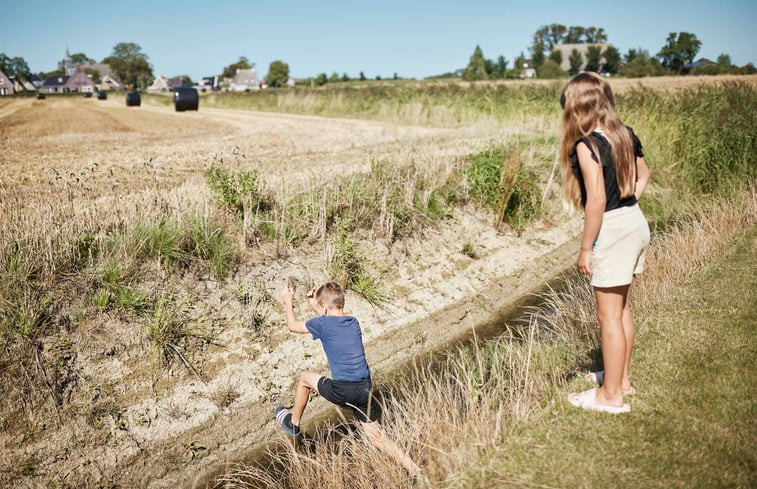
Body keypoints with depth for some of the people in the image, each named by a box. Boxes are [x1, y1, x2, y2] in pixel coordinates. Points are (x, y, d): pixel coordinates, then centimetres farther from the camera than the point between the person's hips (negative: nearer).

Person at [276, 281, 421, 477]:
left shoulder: (323, 323, -6)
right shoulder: (353, 322, 11)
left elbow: (292, 325, 10)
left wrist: (288, 300, 24)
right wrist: (315, 304, 36)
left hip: (343, 391, -5)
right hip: (365, 389, 6)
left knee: (305, 377, 22)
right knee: (377, 437, 12)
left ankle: (293, 424, 37)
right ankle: (415, 472, 1)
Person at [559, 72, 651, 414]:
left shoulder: (586, 145, -18)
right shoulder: (625, 135, 7)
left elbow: (597, 200, -23)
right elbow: (643, 175, 22)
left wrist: (585, 248, -15)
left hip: (612, 230, -9)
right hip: (636, 223, 9)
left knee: (609, 315, 3)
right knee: (622, 309, 20)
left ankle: (611, 395, 15)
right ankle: (621, 378, 35)